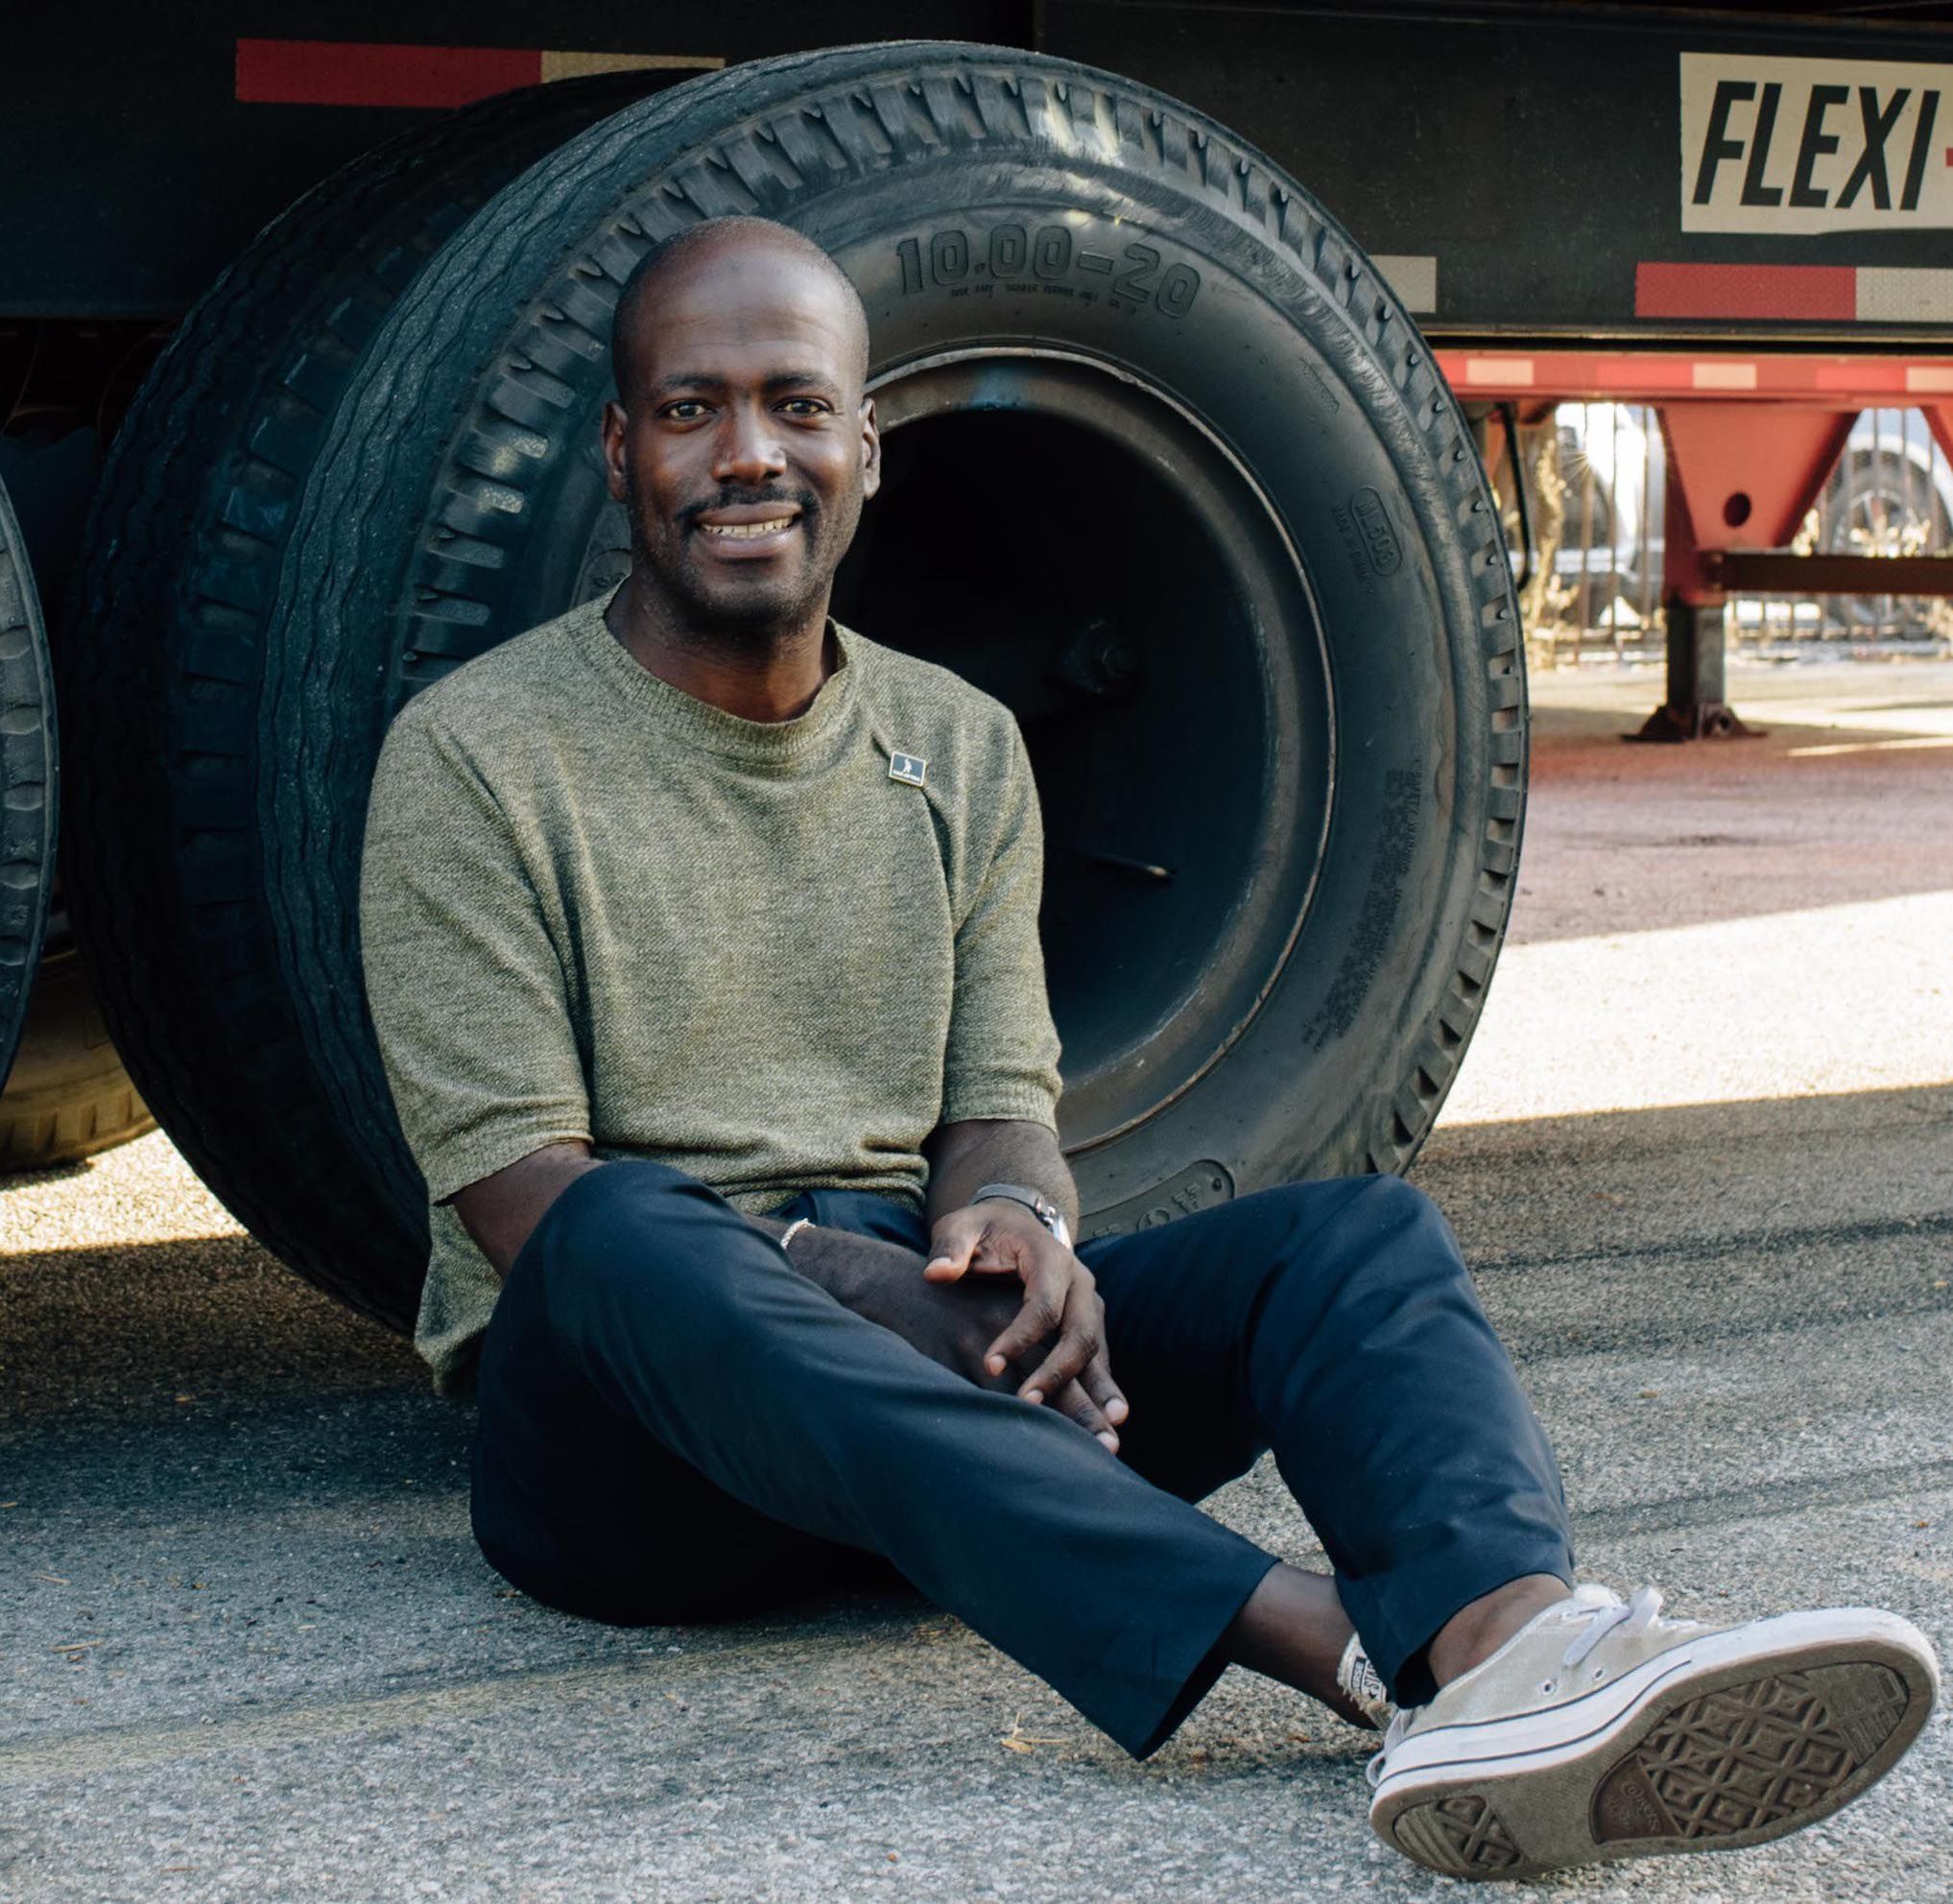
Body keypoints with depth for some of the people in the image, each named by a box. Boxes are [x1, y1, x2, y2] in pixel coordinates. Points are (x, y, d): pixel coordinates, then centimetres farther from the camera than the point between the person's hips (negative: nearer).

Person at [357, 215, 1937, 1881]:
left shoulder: (960, 749, 15)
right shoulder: (480, 758, 0)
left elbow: (1003, 1106, 10)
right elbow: (525, 1200, -9)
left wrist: (1013, 1219, -16)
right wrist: (840, 1283, -24)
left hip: (928, 1364, 5)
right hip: (617, 1416, -4)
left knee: (1360, 1229, -20)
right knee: (634, 1240, -40)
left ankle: (1513, 1644, -56)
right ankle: (1339, 1642, -55)